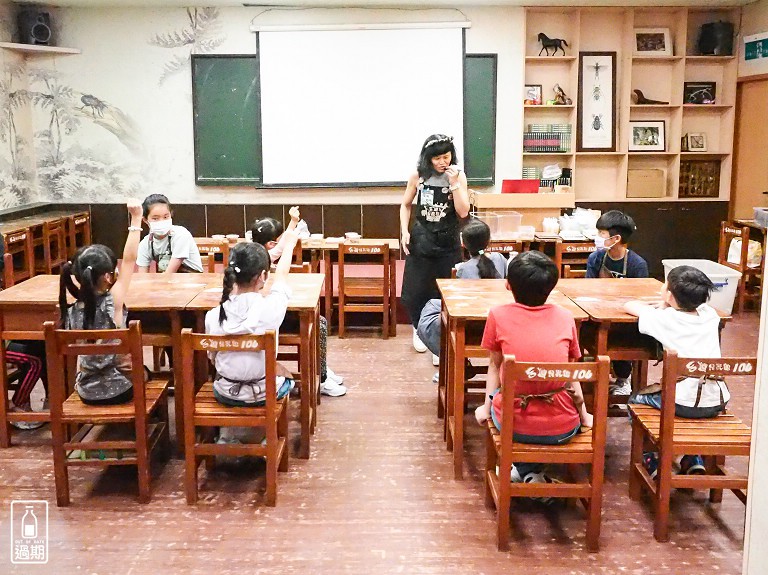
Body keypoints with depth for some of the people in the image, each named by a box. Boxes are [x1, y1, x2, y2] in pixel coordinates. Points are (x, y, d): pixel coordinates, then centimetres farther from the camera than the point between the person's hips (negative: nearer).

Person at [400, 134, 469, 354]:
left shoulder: (459, 176, -4)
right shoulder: (418, 176, -2)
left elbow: (463, 212, -11)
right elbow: (405, 205, 9)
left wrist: (454, 183, -18)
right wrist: (404, 231, -3)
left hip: (448, 242, -1)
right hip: (421, 240, 1)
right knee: (415, 290, 4)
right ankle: (419, 329, 26)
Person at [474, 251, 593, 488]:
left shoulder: (498, 315, -4)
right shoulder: (565, 317, 0)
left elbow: (494, 366, 7)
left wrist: (486, 407, 19)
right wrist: (584, 415, 20)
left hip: (514, 426, 0)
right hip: (562, 429, 1)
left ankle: (527, 471, 22)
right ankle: (532, 471, 23)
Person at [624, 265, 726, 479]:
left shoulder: (664, 318, -4)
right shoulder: (710, 314, 8)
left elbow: (629, 306, 10)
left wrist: (659, 307, 24)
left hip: (683, 402, -5)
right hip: (716, 403, 5)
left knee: (636, 399, 23)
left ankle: (651, 460, 20)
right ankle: (694, 460, 30)